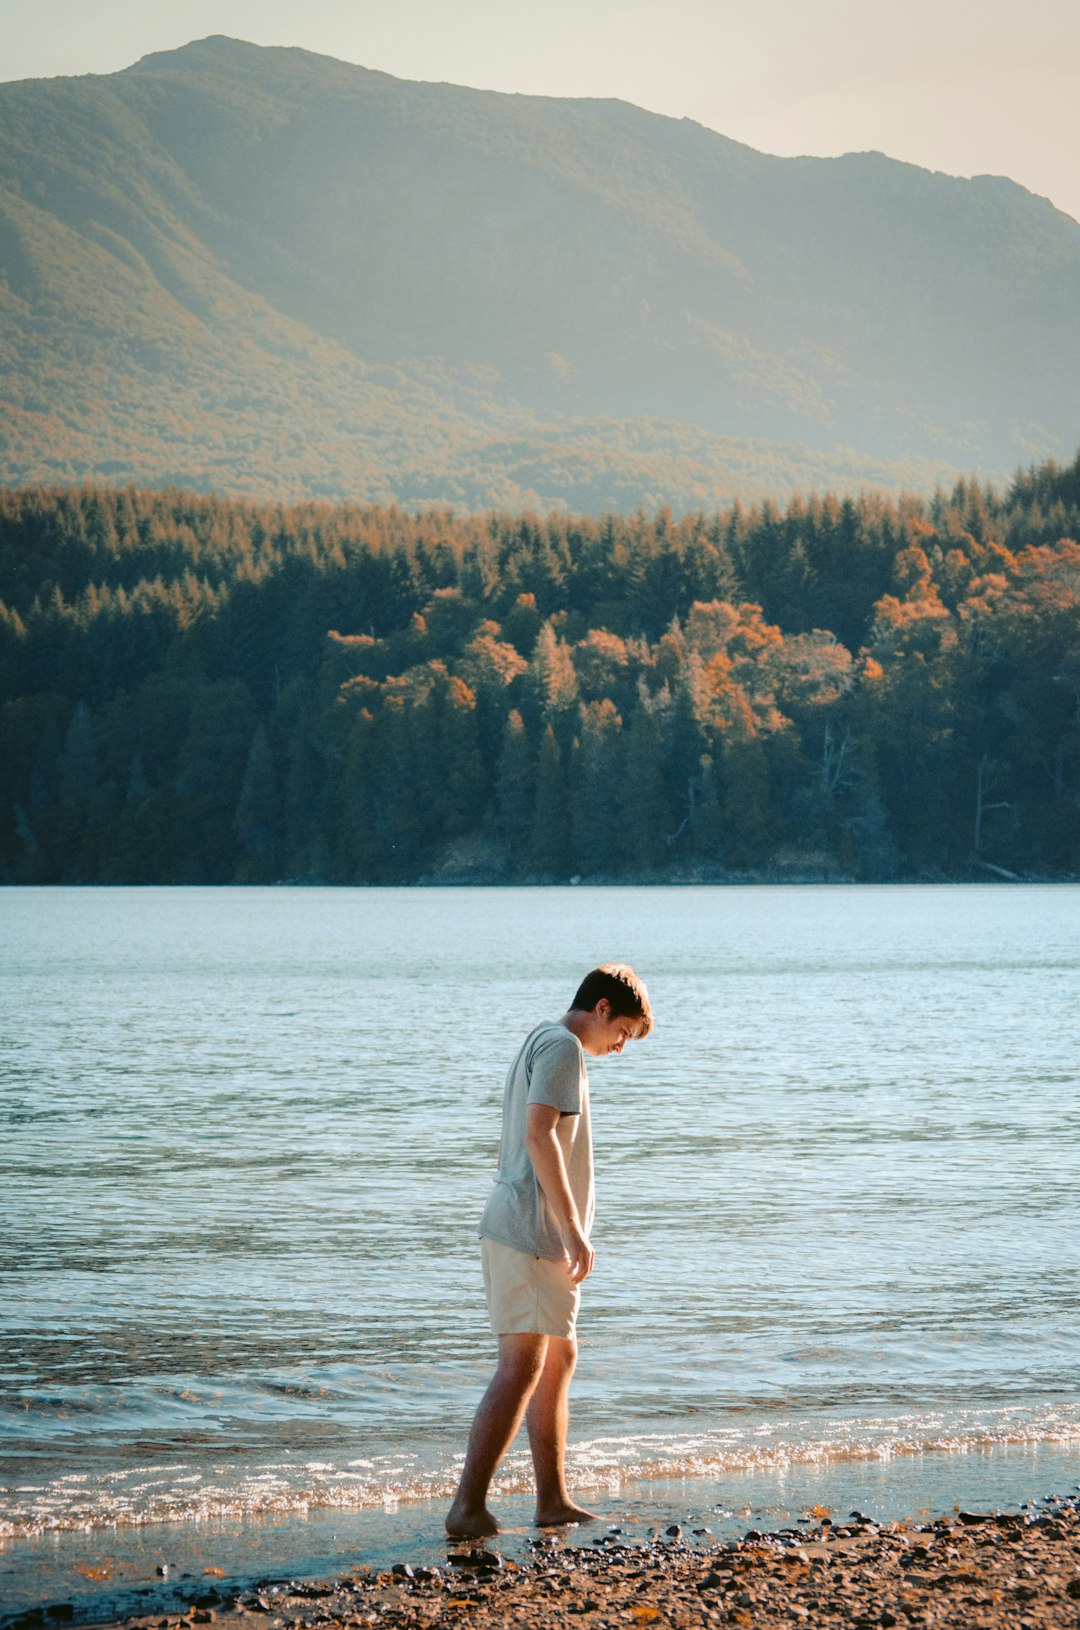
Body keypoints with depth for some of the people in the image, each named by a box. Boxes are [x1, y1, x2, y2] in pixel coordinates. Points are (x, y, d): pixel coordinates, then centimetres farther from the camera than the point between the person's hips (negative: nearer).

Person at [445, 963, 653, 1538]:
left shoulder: (539, 1043, 20)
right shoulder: (562, 1047, -11)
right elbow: (539, 1135, -23)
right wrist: (574, 1231, -23)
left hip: (533, 1238, 11)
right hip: (530, 1234, -11)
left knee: (558, 1360, 15)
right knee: (521, 1370, -11)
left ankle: (553, 1500, 19)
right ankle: (467, 1507, -13)